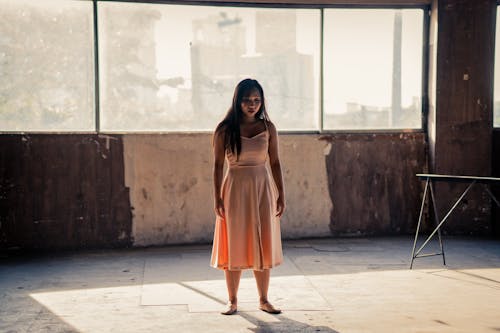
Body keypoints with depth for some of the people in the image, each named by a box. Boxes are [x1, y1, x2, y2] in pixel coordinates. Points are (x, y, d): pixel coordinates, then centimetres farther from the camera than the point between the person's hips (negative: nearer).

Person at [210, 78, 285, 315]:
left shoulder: (268, 127, 2)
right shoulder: (224, 130, -3)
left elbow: (275, 162, 6)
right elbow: (218, 165, -1)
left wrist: (281, 194, 2)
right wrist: (217, 198, -6)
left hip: (262, 189, 2)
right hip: (234, 189, -2)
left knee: (262, 246, 6)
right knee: (234, 246, 4)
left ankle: (263, 300, 19)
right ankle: (233, 300, 16)